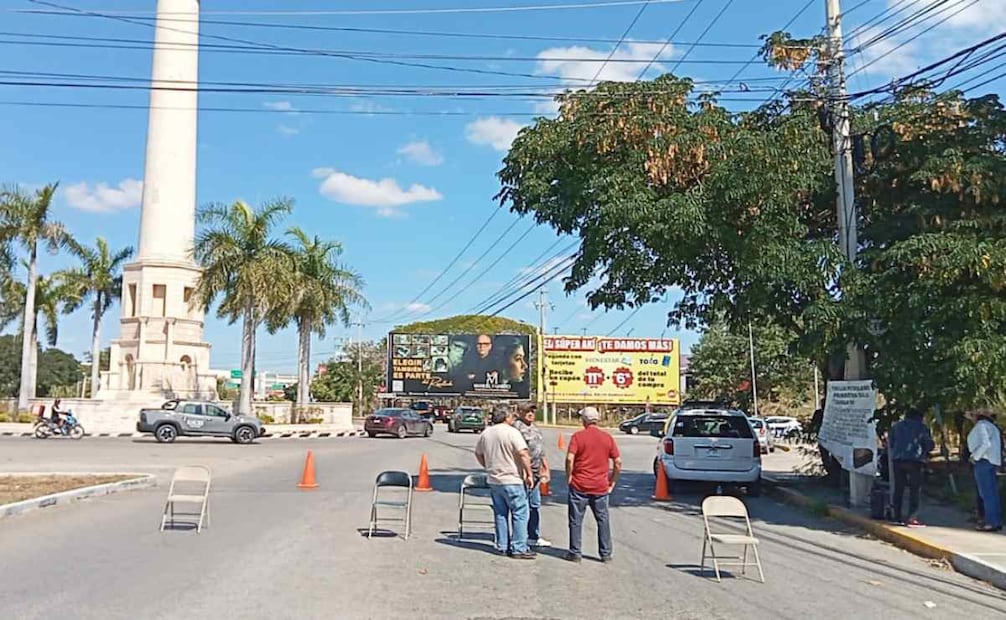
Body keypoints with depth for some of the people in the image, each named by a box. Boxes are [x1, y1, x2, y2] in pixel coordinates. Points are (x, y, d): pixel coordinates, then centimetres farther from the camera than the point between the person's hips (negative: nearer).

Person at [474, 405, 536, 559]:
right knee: (520, 514, 0)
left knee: (500, 514, 15)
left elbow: (478, 454, 20)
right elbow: (523, 454, -21)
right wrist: (529, 474, -14)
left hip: (494, 480, 7)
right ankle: (518, 548, 0)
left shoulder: (485, 433, 8)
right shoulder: (512, 432, -13)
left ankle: (502, 546, 20)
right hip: (513, 480, -7)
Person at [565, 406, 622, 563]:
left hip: (579, 486, -3)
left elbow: (569, 459, -17)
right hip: (601, 487, 3)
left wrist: (569, 477, -4)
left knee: (576, 520, 8)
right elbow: (618, 462, 2)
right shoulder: (607, 438, 3)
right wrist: (612, 481, 11)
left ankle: (575, 553, 12)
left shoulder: (578, 436, -7)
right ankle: (606, 554, 16)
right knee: (603, 520, 13)